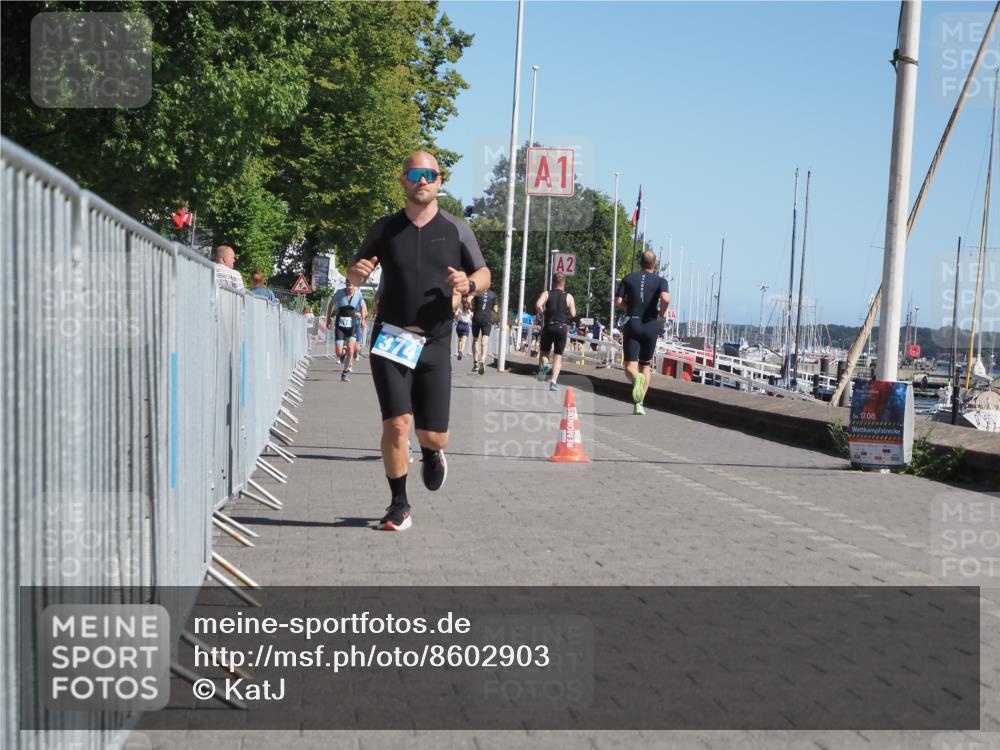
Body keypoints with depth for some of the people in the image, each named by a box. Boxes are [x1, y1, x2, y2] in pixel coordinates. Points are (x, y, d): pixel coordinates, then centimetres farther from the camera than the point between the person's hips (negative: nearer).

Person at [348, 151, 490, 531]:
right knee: (396, 424, -11)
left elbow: (484, 274, 11)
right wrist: (356, 272, -10)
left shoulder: (456, 229, 4)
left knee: (433, 434, 1)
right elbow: (354, 272, 15)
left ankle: (432, 452, 39)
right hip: (390, 340, 0)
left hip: (435, 343, 0)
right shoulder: (385, 229, 6)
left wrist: (468, 284, -13)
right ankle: (399, 504, 6)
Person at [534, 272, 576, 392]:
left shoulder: (546, 294, 4)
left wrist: (542, 314, 3)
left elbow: (538, 304, -14)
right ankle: (554, 381, -7)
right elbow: (573, 314, 0)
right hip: (562, 328, 0)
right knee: (558, 357, 5)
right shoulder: (568, 297, 4)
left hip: (548, 327, 0)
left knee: (543, 351, 17)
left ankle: (544, 365, -15)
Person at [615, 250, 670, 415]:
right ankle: (639, 404, 10)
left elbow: (618, 301, -1)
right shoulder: (660, 281, 0)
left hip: (631, 323, 0)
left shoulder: (629, 278, 5)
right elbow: (666, 298, -19)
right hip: (650, 326, 0)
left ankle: (636, 378, -40)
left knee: (630, 366, -3)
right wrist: (662, 315, -2)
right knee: (646, 366, 15)